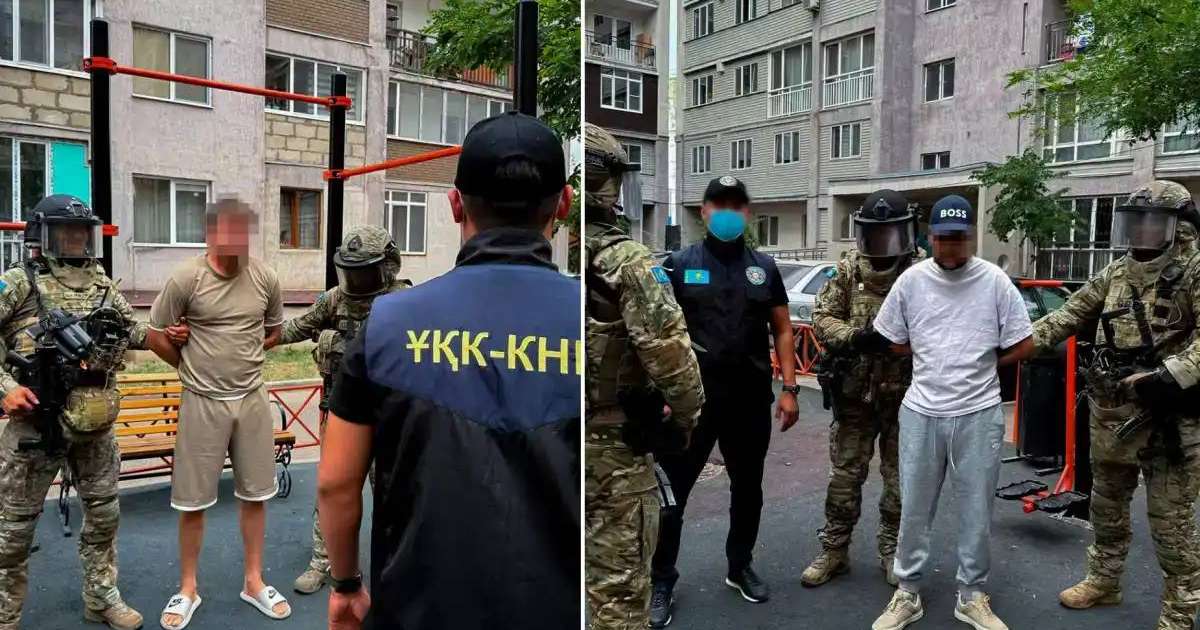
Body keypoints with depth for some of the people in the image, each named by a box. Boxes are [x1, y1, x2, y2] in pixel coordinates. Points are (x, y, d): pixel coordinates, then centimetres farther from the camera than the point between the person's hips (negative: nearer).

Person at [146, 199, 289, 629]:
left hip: (252, 398, 3)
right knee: (192, 500, 7)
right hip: (202, 402, -3)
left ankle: (253, 581, 27)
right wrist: (195, 367, 7)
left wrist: (240, 360, 6)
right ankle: (188, 589, 25)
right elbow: (155, 338, -1)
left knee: (255, 494, 11)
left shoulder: (265, 279, -2)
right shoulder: (186, 279, -11)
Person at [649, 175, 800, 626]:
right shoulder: (679, 265, 0)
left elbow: (782, 330, 10)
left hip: (751, 399, 3)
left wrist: (789, 389, 2)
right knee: (674, 491, 2)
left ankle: (740, 567, 36)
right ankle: (662, 581, 16)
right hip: (692, 399, -3)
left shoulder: (764, 267, 8)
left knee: (748, 488, 16)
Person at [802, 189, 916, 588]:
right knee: (844, 475, 9)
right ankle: (834, 551, 22)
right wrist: (853, 336, -19)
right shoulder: (849, 270, 2)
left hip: (905, 395, -1)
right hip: (855, 393, 2)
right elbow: (822, 317, -1)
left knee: (901, 479, 11)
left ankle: (893, 552, 29)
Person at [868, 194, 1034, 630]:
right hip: (920, 412, 1)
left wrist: (980, 366, 2)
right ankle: (907, 594, 24)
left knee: (977, 511, 11)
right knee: (913, 509, 10)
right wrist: (941, 363, 4)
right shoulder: (911, 281, -1)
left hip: (979, 414, -1)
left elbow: (1024, 346, 0)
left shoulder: (995, 281, -4)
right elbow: (892, 341, 7)